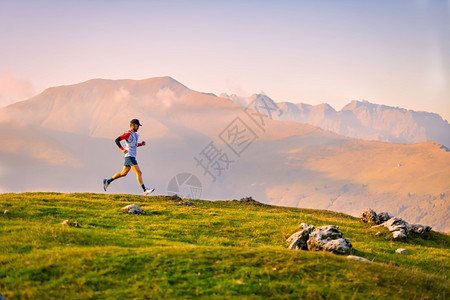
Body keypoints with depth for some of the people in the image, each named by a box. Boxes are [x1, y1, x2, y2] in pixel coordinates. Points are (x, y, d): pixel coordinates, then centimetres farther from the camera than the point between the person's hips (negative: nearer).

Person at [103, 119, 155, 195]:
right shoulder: (128, 134, -11)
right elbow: (117, 140, -14)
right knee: (139, 173, -13)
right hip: (130, 156, -10)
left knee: (123, 173, 16)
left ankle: (107, 181, 25)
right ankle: (145, 190, -15)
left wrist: (140, 144, 13)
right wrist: (122, 149, -21)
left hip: (132, 157, 10)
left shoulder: (135, 134, 17)